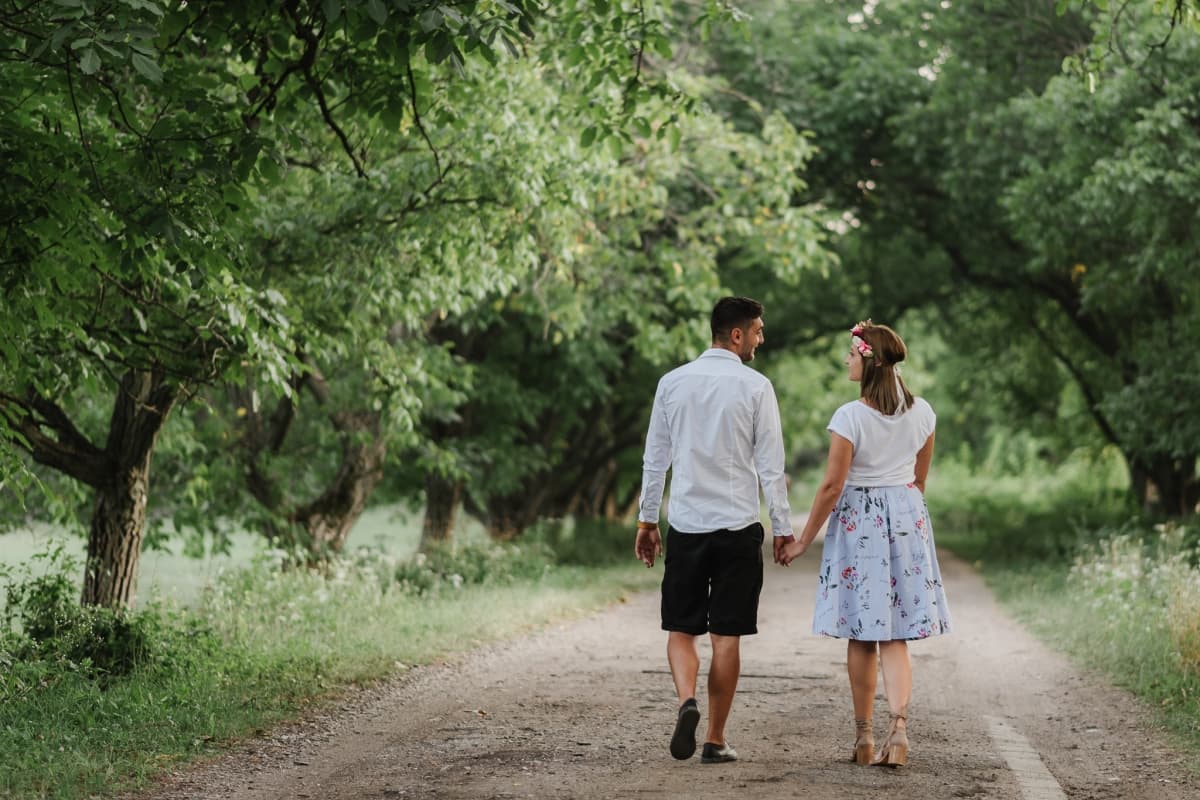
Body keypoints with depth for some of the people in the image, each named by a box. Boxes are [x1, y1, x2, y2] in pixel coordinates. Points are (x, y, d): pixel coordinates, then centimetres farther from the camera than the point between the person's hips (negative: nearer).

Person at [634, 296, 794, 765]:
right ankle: (716, 740, 8)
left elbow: (655, 458, 8)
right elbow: (770, 465, -5)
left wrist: (646, 521, 16)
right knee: (726, 635, 5)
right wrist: (782, 527, 3)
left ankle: (686, 701, -17)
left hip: (685, 526, 2)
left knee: (681, 628, 10)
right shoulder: (755, 387, -5)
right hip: (738, 527, -2)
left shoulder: (673, 383, 4)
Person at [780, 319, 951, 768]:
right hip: (907, 519, 4)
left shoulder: (850, 417, -15)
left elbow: (832, 486, -13)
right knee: (895, 638, 5)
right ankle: (899, 727, -13)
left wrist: (804, 541, -4)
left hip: (858, 520, -4)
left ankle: (864, 738, 14)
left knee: (862, 637, 7)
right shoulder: (921, 413, 2)